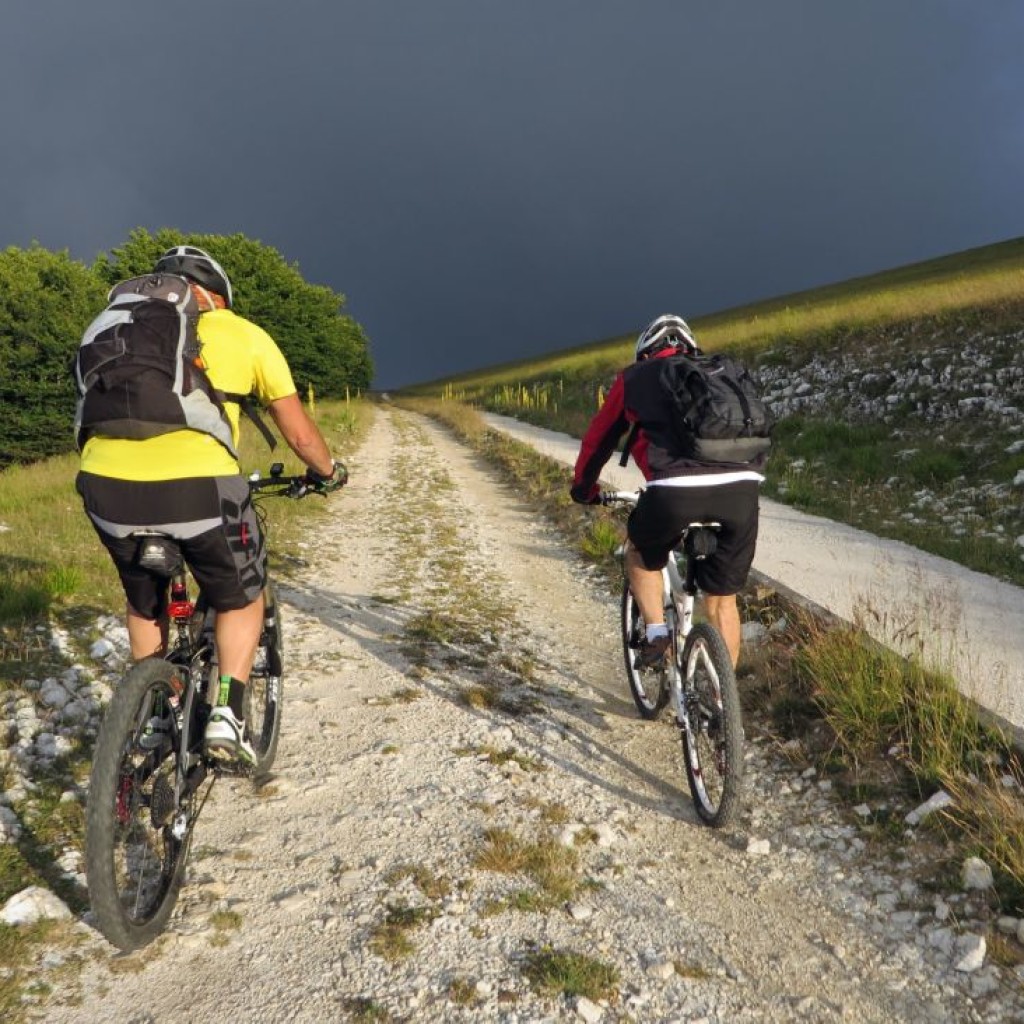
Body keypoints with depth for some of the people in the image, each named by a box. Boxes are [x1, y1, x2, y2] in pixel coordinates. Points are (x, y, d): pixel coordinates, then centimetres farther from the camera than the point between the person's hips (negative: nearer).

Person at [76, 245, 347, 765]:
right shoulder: (244, 333, 17)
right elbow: (300, 434, 17)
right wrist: (328, 471, 36)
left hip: (106, 483, 4)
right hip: (196, 486, -3)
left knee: (144, 604, 31)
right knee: (241, 597, 24)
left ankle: (153, 719, 38)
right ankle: (228, 716, 12)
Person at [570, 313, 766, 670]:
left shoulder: (634, 378, 22)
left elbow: (599, 438, 30)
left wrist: (583, 488, 46)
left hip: (675, 490, -3)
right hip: (742, 487, 3)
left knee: (640, 552, 30)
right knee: (722, 601, 20)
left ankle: (656, 633, 16)